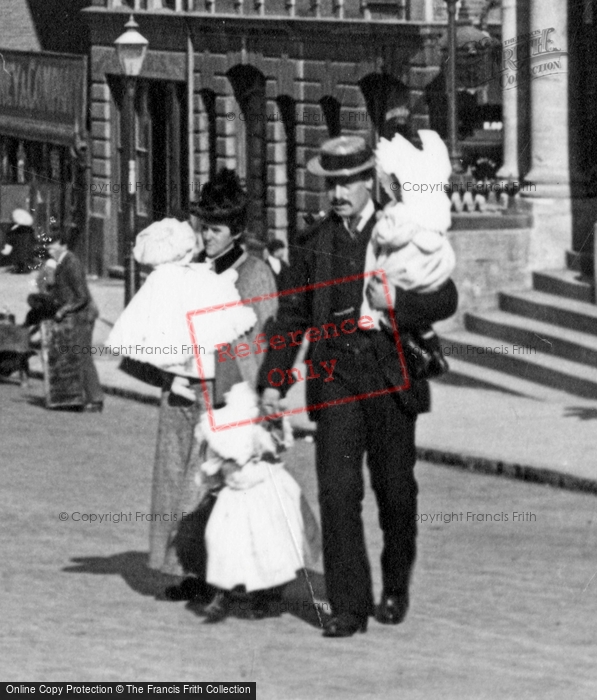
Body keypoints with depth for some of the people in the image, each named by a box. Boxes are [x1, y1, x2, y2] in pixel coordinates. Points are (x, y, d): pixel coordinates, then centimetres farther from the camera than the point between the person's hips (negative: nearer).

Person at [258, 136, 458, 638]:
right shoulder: (319, 241, 9)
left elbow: (445, 299, -3)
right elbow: (293, 315, 15)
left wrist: (395, 301, -21)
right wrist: (273, 380, 9)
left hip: (390, 377, -1)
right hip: (335, 378, 1)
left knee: (395, 491, 8)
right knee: (338, 490, -10)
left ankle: (396, 590, 29)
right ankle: (349, 608, -9)